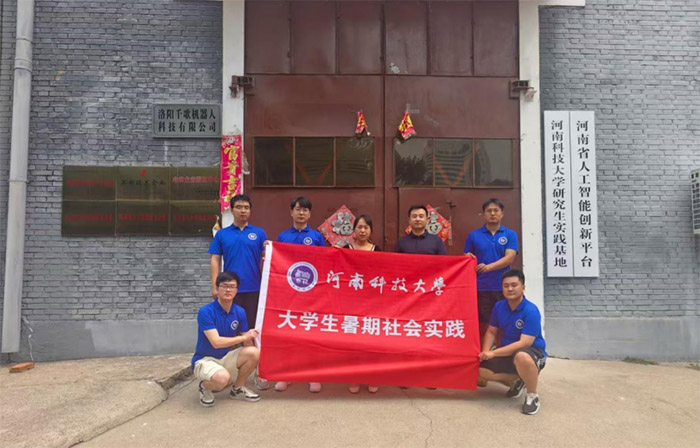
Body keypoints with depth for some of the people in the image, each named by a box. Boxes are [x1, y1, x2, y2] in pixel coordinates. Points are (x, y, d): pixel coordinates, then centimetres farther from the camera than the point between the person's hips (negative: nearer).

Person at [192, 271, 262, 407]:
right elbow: (216, 342, -27)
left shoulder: (240, 312, -4)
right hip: (204, 360, -5)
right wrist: (244, 337, -22)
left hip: (226, 358, 6)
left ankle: (238, 389, 4)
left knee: (254, 352, -23)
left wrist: (255, 364, -11)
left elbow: (247, 341, 1)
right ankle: (205, 386, 1)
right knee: (223, 377, -38)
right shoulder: (205, 312, -21)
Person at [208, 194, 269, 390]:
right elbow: (215, 261, 5)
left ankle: (259, 373, 12)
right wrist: (215, 286, -4)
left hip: (254, 289, 0)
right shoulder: (222, 234, 8)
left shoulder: (259, 233, 7)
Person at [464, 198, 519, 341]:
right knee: (482, 325, 4)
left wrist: (489, 267, -23)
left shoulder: (510, 235, 4)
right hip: (480, 288, 0)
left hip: (503, 287, 0)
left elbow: (509, 258, -9)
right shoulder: (473, 236, 6)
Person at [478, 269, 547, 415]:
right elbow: (491, 332, 6)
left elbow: (525, 343, -28)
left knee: (522, 357, -43)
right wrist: (485, 352, -14)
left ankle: (532, 396, -13)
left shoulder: (531, 310, -23)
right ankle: (516, 381, 15)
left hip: (531, 352, -6)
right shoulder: (499, 306, -4)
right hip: (507, 353, 7)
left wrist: (493, 353, -31)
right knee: (479, 369, -10)